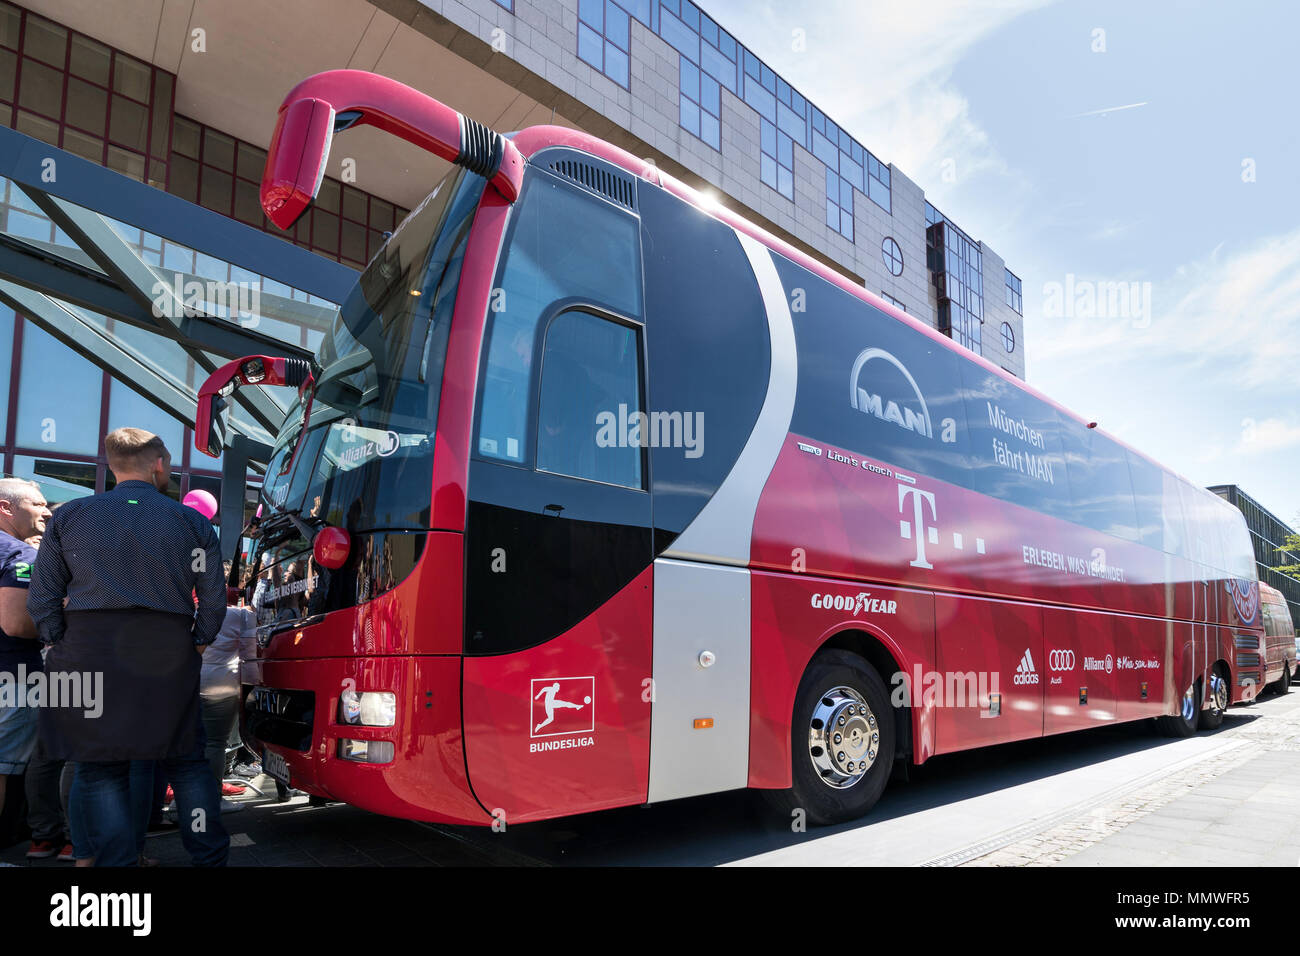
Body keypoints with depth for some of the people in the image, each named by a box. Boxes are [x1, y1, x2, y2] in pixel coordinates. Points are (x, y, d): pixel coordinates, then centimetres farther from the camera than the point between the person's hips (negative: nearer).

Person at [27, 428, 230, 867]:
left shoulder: (69, 517, 6)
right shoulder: (192, 522, 3)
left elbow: (42, 598, 6)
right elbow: (214, 599, 4)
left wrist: (60, 648, 13)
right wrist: (198, 643, 16)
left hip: (90, 655, 0)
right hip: (169, 659, 0)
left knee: (101, 770, 7)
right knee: (187, 762, 11)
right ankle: (209, 856, 16)